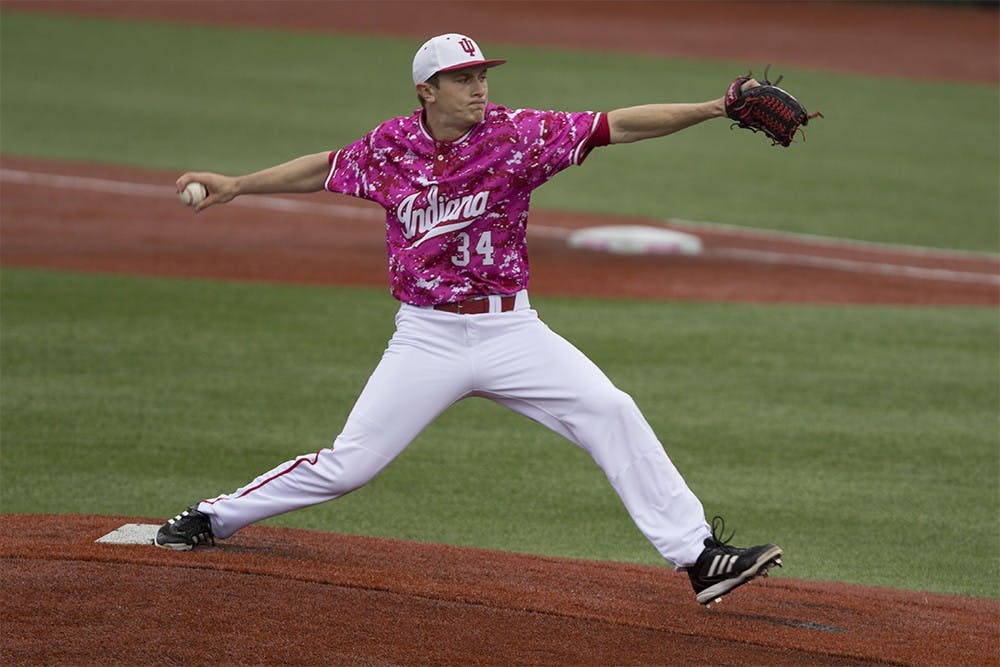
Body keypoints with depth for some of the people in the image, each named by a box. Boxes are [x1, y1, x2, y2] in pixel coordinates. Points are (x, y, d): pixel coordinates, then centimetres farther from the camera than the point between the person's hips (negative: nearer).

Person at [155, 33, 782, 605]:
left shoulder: (517, 133, -8)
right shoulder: (390, 146, -3)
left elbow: (618, 125, -15)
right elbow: (328, 167, 17)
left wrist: (714, 108, -24)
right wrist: (238, 185, 17)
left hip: (509, 331, 0)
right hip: (426, 339, 0)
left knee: (612, 413, -16)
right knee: (348, 462, -2)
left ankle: (699, 555, -13)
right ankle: (213, 518, 17)